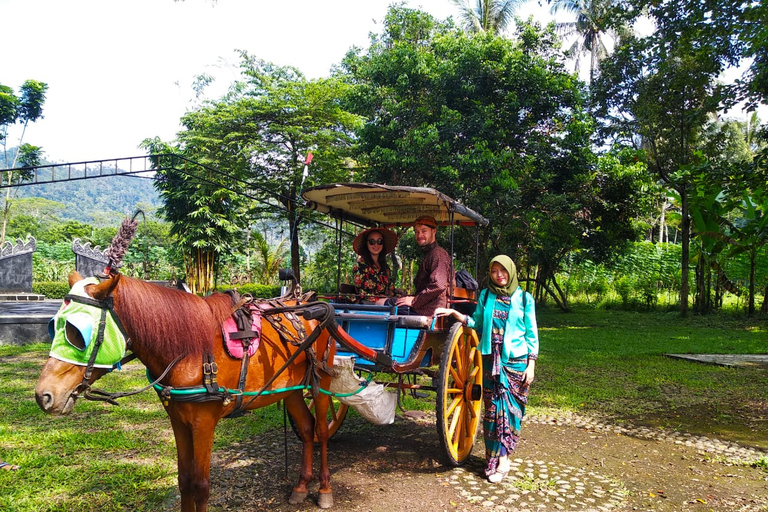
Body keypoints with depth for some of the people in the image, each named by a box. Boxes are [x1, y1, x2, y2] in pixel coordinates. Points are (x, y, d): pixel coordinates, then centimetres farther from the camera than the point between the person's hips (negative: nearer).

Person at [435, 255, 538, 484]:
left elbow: (531, 334, 3)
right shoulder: (485, 296, 8)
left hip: (516, 361, -2)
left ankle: (500, 458, 7)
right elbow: (477, 323, 13)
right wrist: (453, 313, 0)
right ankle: (501, 459, 10)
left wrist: (531, 364, -3)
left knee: (511, 407, -2)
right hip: (491, 360, 2)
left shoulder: (524, 299, 2)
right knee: (493, 407, 1)